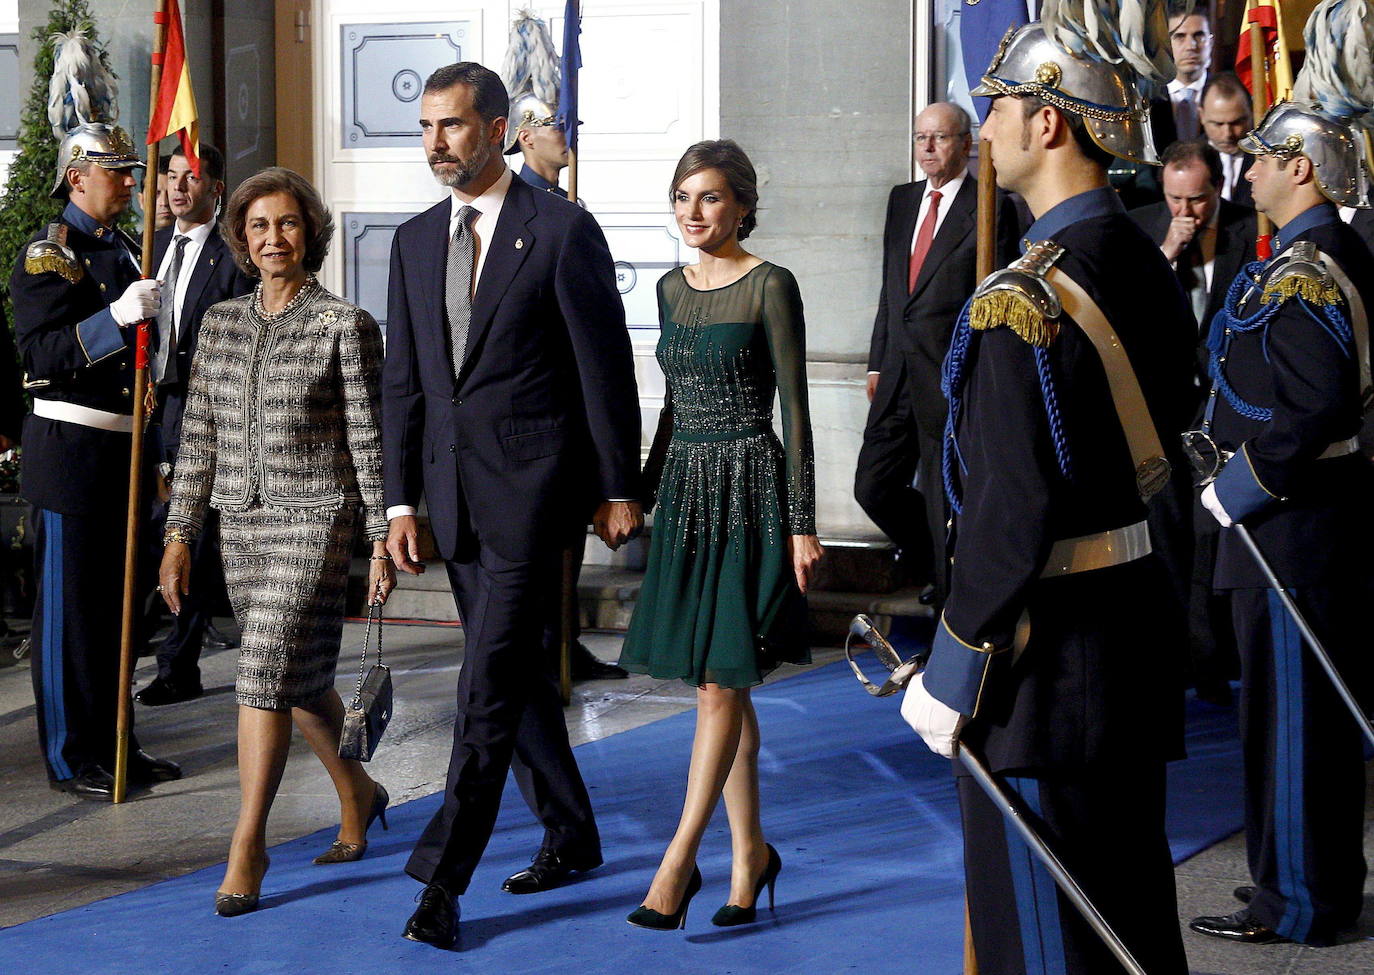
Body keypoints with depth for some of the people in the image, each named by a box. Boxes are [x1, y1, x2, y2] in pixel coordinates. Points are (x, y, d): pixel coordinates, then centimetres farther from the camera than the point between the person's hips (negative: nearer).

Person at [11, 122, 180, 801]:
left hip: (122, 452, 8)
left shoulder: (125, 252, 16)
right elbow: (39, 352, -19)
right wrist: (115, 317, -28)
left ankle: (114, 742, 23)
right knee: (69, 604, -2)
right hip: (71, 449, -8)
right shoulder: (50, 252, -9)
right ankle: (72, 758, 5)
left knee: (116, 599, 14)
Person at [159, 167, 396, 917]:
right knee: (297, 674, 15)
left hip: (314, 520, -6)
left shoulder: (345, 326, -5)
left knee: (267, 673, -13)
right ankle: (357, 795, 37)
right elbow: (199, 435, 11)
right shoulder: (220, 323, 9)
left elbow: (368, 440, -5)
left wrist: (381, 539, -6)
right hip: (241, 521, 6)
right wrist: (180, 533, 8)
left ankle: (247, 847, -7)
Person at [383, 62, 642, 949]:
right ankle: (572, 836, 28)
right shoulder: (416, 240, 12)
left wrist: (619, 488, -5)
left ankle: (444, 876, -8)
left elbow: (606, 366, -5)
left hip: (531, 484, -7)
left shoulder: (563, 230, -6)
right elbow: (403, 382, 13)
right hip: (455, 491, 7)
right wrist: (401, 499, 8)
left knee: (491, 685, -9)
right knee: (515, 675, 14)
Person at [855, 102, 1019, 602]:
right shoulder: (902, 200, 13)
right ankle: (936, 571, 28)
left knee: (945, 501, 1)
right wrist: (878, 363, 15)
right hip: (899, 375, 7)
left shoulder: (991, 208, -7)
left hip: (951, 380, -7)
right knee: (873, 489, 7)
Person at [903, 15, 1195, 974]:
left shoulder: (1027, 300, -22)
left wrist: (952, 673, -15)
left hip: (1051, 645, -9)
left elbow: (1013, 511, -23)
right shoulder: (1150, 266, 5)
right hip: (1141, 615, 9)